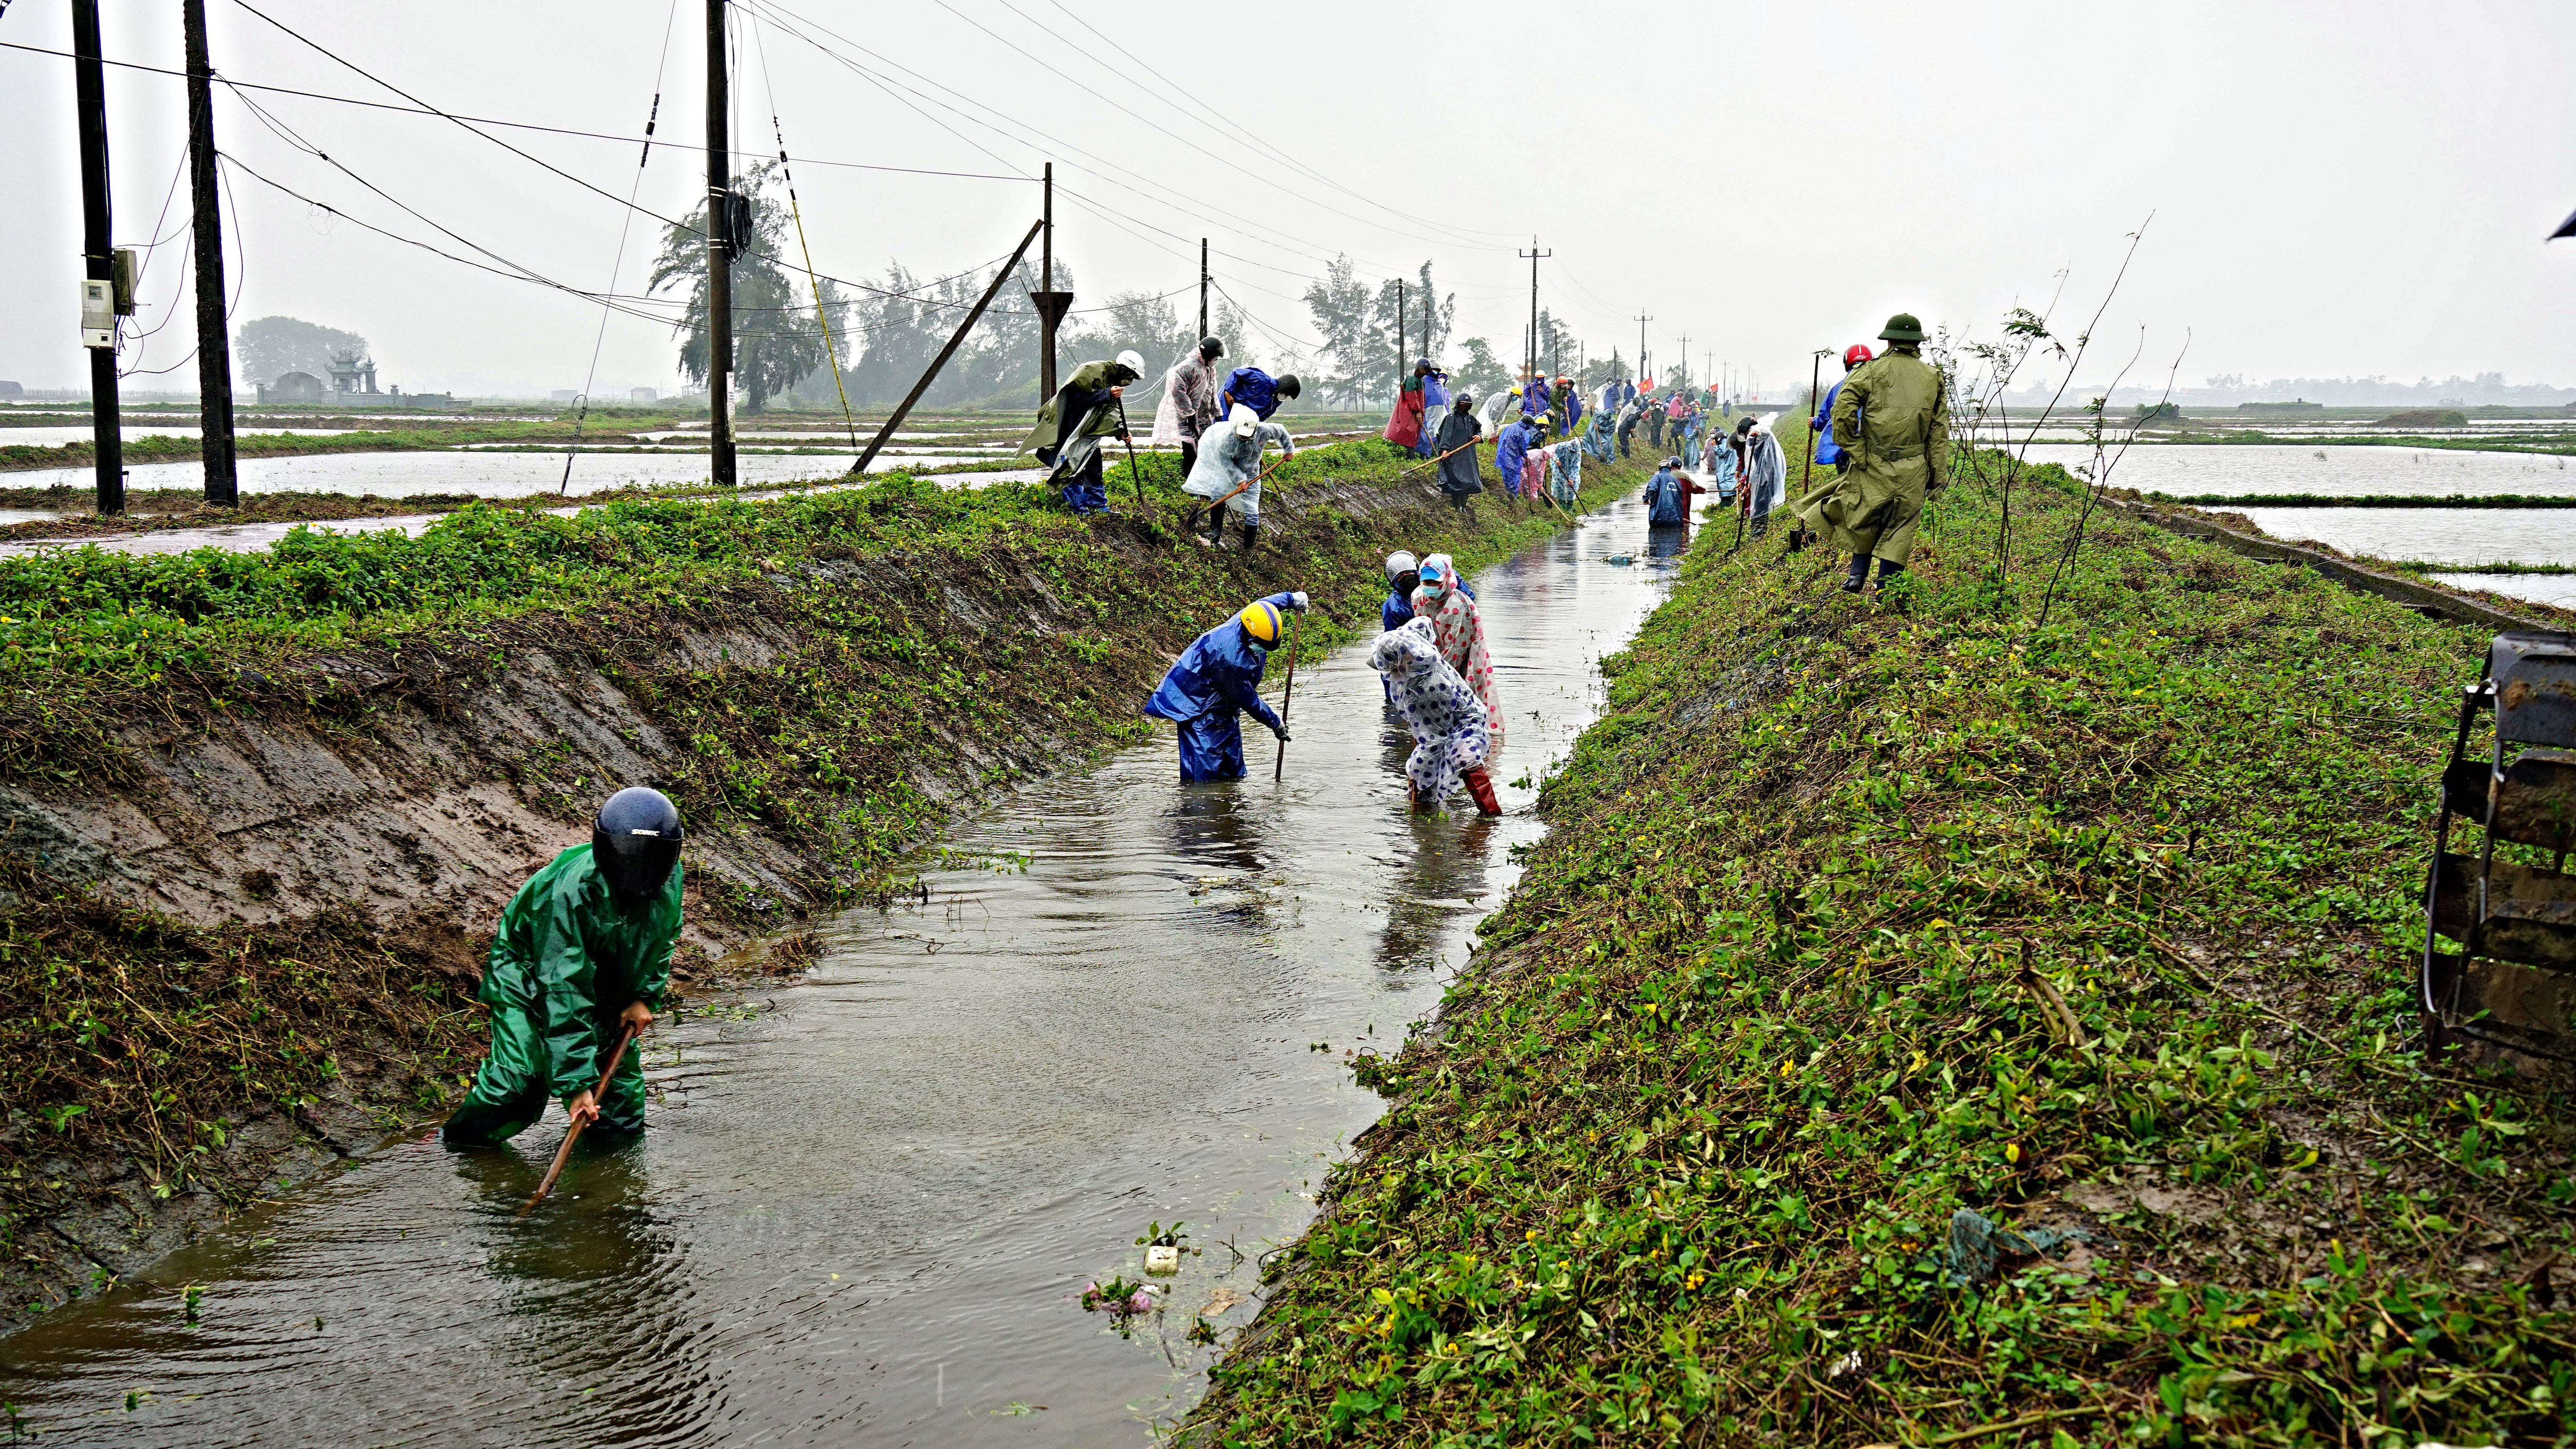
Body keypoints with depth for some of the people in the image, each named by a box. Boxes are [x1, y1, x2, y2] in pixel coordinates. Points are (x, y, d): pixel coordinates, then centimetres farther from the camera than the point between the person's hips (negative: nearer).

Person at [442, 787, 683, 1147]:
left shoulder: (669, 878, -18)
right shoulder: (568, 893, -37)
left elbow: (662, 939, 7)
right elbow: (564, 996, -38)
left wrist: (645, 996, -5)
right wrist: (577, 1083, -39)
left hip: (606, 984, 6)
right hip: (528, 978, -6)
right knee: (521, 1073, -19)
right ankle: (455, 1146, 1)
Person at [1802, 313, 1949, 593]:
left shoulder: (1871, 371, -1)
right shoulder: (1933, 377, 7)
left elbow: (1843, 411, -13)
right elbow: (1940, 430, 6)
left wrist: (1855, 449, -4)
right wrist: (1937, 473, 9)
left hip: (1874, 462, -1)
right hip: (1913, 467, 1)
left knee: (1864, 517, 16)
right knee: (1901, 524, 7)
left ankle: (1857, 574, 13)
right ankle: (1885, 588, 6)